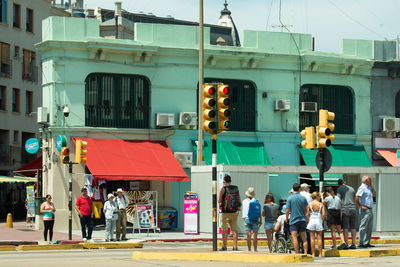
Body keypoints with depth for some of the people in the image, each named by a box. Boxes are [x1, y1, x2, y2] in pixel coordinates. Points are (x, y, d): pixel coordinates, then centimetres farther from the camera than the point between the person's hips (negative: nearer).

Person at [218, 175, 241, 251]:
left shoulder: (223, 189, -8)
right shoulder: (236, 189, 5)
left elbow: (219, 200, -7)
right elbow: (239, 201, 7)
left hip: (225, 212, -4)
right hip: (234, 212, 4)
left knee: (224, 230, -1)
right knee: (234, 230, 9)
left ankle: (224, 246, -3)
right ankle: (235, 246, 8)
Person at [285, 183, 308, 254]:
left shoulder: (290, 198, -5)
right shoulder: (303, 198, 4)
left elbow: (287, 211, -5)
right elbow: (306, 210, 10)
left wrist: (287, 219, 10)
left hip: (293, 220, -4)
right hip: (302, 220, 4)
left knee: (294, 238, -6)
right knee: (304, 238, 9)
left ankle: (297, 254, -11)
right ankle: (305, 253, 6)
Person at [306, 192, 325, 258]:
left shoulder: (309, 204, -2)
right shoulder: (321, 204, -3)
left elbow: (307, 214, -5)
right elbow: (323, 214, -8)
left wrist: (308, 220, 7)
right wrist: (322, 221, 5)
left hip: (311, 221, 0)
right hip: (318, 221, 0)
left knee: (312, 238, 3)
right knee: (319, 238, 5)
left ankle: (313, 254, 2)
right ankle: (320, 254, 5)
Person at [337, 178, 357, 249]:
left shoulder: (340, 189, 3)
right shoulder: (352, 189, 16)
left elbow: (339, 200, -4)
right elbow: (355, 200, 19)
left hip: (345, 209, -4)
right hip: (353, 209, 4)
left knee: (345, 228, -4)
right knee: (353, 227, 5)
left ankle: (346, 244, -8)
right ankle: (353, 244, 1)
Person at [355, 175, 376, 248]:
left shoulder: (368, 188, 19)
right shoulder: (362, 188, -10)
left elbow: (374, 195, 21)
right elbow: (356, 198, -18)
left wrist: (372, 186, 15)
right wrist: (361, 206, -15)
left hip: (370, 210, 10)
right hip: (365, 210, -10)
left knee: (369, 228, 10)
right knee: (363, 227, -10)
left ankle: (366, 243, 14)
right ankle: (360, 243, -10)